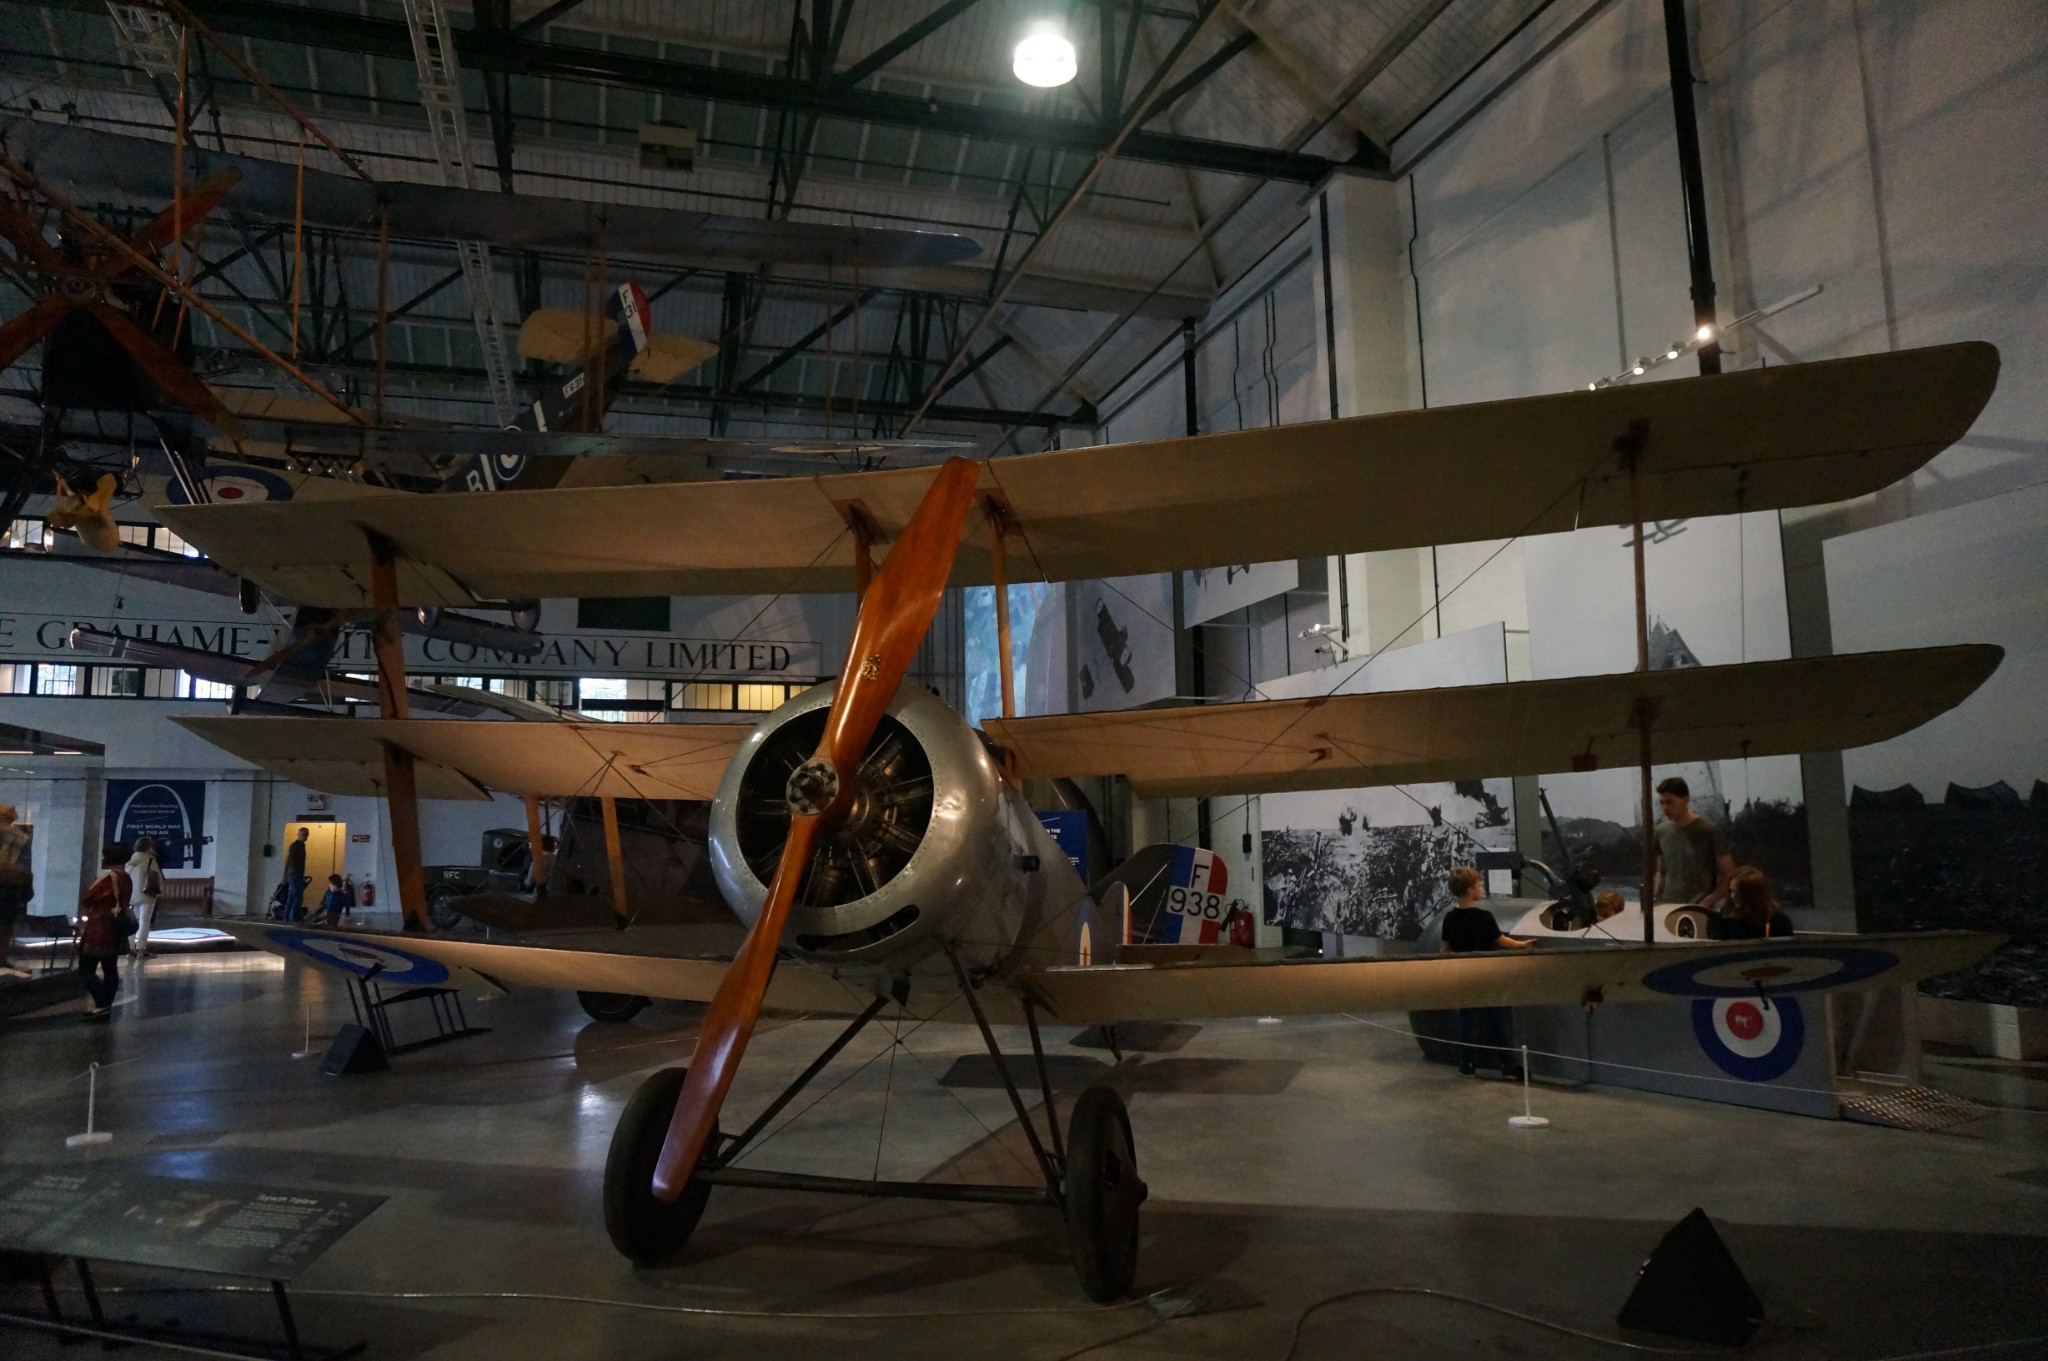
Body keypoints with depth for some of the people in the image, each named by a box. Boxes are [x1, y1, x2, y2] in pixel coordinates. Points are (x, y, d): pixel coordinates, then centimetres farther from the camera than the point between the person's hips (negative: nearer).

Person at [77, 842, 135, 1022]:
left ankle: (101, 1005, -13)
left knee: (86, 969, -3)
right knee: (110, 969, 10)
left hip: (99, 929, -8)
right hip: (116, 929, 8)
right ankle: (105, 1007, 13)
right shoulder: (127, 879, 8)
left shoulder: (108, 877, -17)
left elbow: (85, 899, -10)